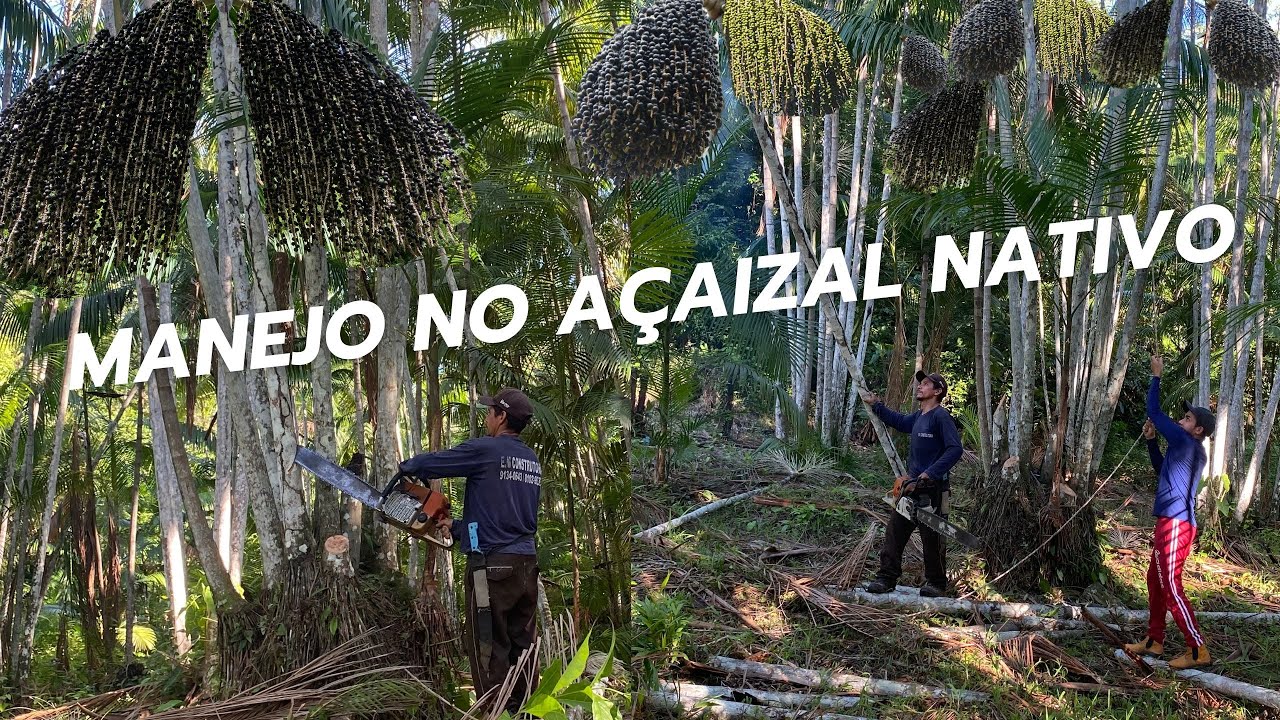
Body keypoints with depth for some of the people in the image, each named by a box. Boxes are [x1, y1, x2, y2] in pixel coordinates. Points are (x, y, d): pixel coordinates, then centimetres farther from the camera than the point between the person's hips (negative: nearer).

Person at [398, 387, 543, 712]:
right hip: (526, 564, 7)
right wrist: (458, 529, 25)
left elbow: (427, 463, 0)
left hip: (493, 566, -7)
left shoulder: (484, 450, -9)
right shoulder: (532, 462, 13)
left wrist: (404, 466, 22)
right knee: (521, 649, 12)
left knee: (489, 653, -1)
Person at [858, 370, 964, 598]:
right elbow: (900, 422, 35)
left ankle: (936, 584, 13)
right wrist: (876, 405, 33)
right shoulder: (918, 417, 13)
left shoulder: (940, 416, -12)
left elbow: (955, 449, -20)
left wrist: (930, 473, -24)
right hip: (913, 485, 9)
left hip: (933, 489, -9)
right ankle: (886, 578, 11)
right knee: (895, 532, 6)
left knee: (932, 538, 1)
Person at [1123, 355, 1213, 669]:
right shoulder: (1190, 451, 15)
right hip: (1174, 523, 10)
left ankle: (1198, 650, -3)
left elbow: (1153, 411, -10)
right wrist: (1151, 441, 18)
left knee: (1171, 587, -7)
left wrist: (1157, 375, 0)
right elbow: (1161, 467, 31)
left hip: (1174, 525, -10)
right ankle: (1154, 640, 26)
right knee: (1155, 581, 17)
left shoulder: (1186, 442, -13)